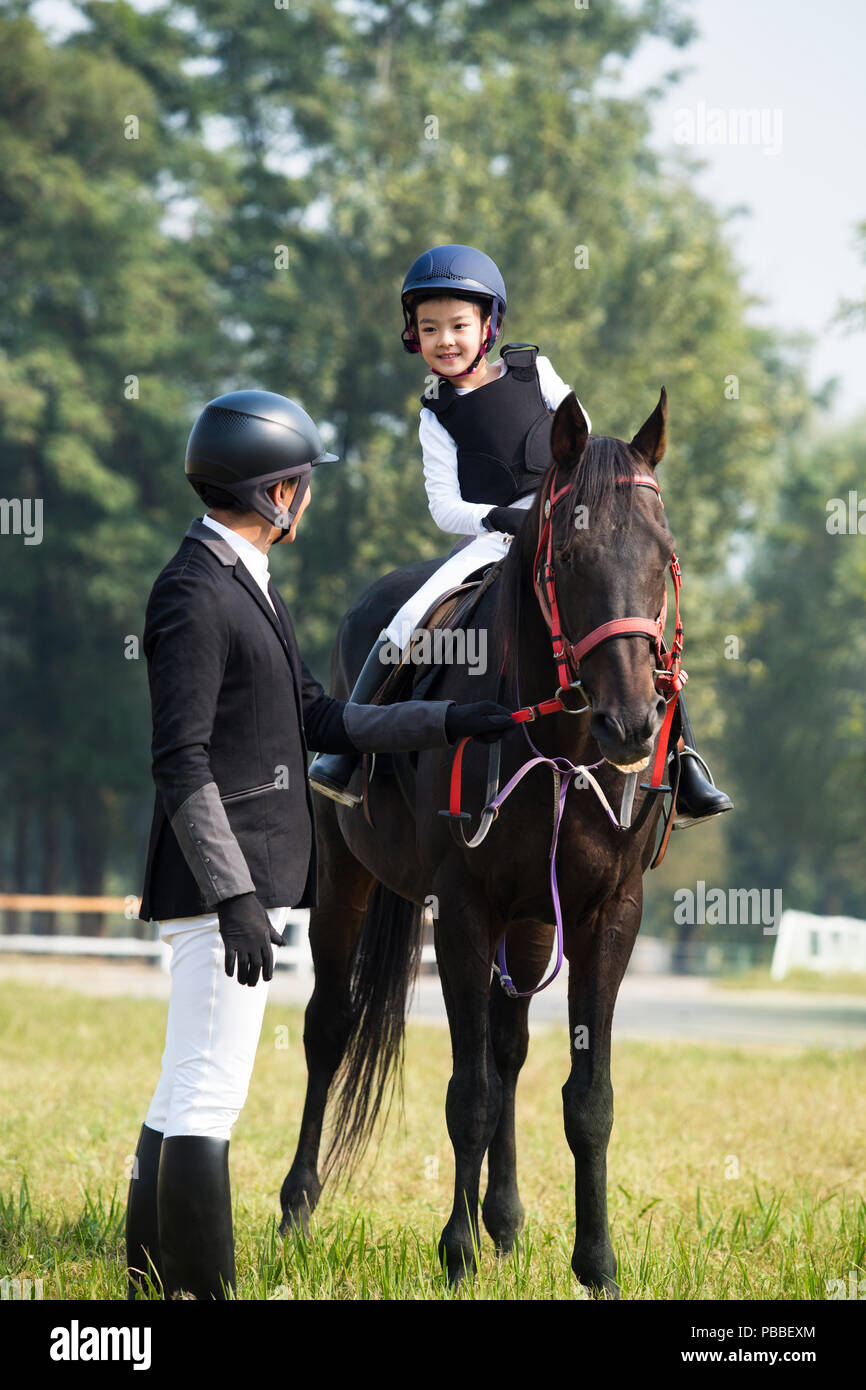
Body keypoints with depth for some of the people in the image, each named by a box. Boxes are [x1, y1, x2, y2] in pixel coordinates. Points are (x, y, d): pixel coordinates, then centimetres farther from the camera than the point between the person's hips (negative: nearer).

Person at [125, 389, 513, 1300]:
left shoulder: (244, 586, 17)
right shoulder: (194, 595, -15)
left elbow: (318, 722, 21)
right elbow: (181, 763, -20)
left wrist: (451, 723, 17)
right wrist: (235, 897, -25)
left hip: (251, 878, 11)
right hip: (219, 881, -11)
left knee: (187, 1095, 13)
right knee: (207, 1099, -9)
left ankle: (152, 1288, 18)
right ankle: (200, 1291, -9)